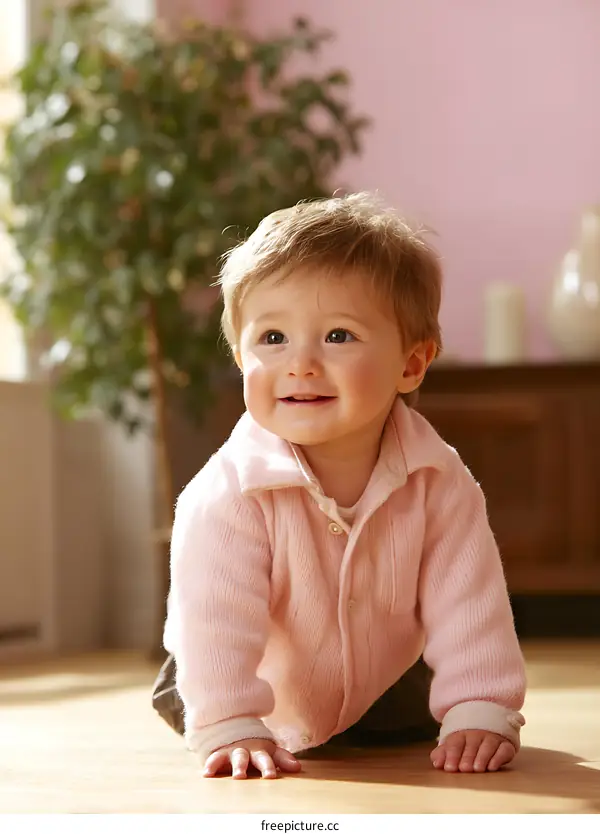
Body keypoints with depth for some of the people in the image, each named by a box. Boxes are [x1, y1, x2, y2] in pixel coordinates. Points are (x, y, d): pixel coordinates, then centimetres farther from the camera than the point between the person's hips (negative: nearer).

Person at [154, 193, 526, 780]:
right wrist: (231, 728, -45)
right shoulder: (228, 494, -36)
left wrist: (480, 714, -31)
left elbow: (469, 603, -24)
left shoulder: (440, 483, -27)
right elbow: (217, 616, -38)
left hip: (384, 695, 2)